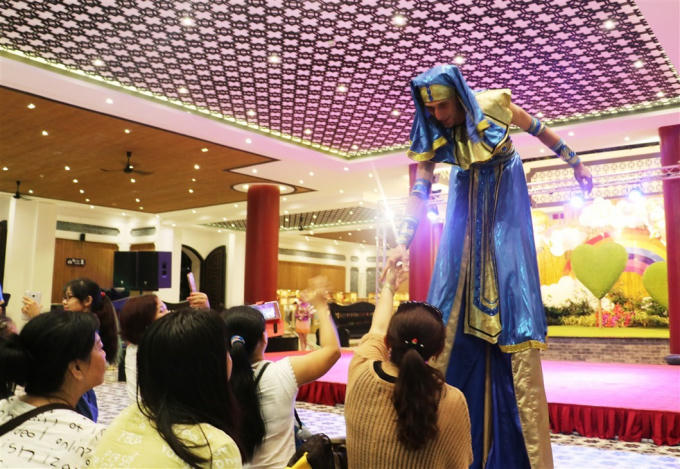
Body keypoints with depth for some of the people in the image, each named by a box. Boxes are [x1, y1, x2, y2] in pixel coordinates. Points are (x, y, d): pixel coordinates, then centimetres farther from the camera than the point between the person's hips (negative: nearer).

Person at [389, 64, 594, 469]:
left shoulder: (494, 106, -20)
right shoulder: (433, 136, -13)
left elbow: (541, 131, -4)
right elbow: (420, 190, -15)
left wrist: (576, 164, 5)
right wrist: (403, 242, -23)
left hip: (504, 193, -2)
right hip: (467, 195, 3)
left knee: (510, 276, -9)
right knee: (455, 279, -3)